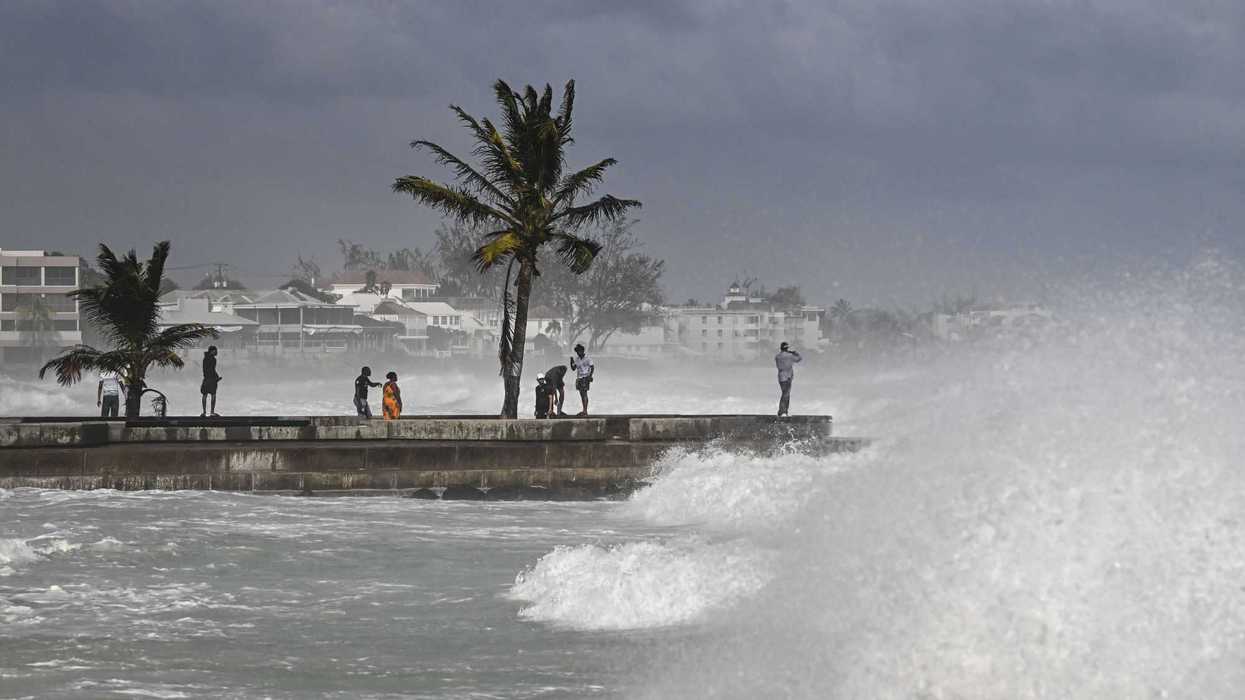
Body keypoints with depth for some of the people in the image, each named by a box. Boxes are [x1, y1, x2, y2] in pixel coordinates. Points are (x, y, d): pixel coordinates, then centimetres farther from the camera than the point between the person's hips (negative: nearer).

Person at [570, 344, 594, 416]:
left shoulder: (587, 359, -4)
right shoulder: (577, 360, 14)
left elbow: (592, 367, -6)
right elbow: (573, 368, 13)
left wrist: (590, 376, -17)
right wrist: (571, 362, -3)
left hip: (585, 378, -7)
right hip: (579, 378, 7)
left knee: (584, 394, -13)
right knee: (581, 394, 8)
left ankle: (585, 411, -16)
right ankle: (584, 411, 13)